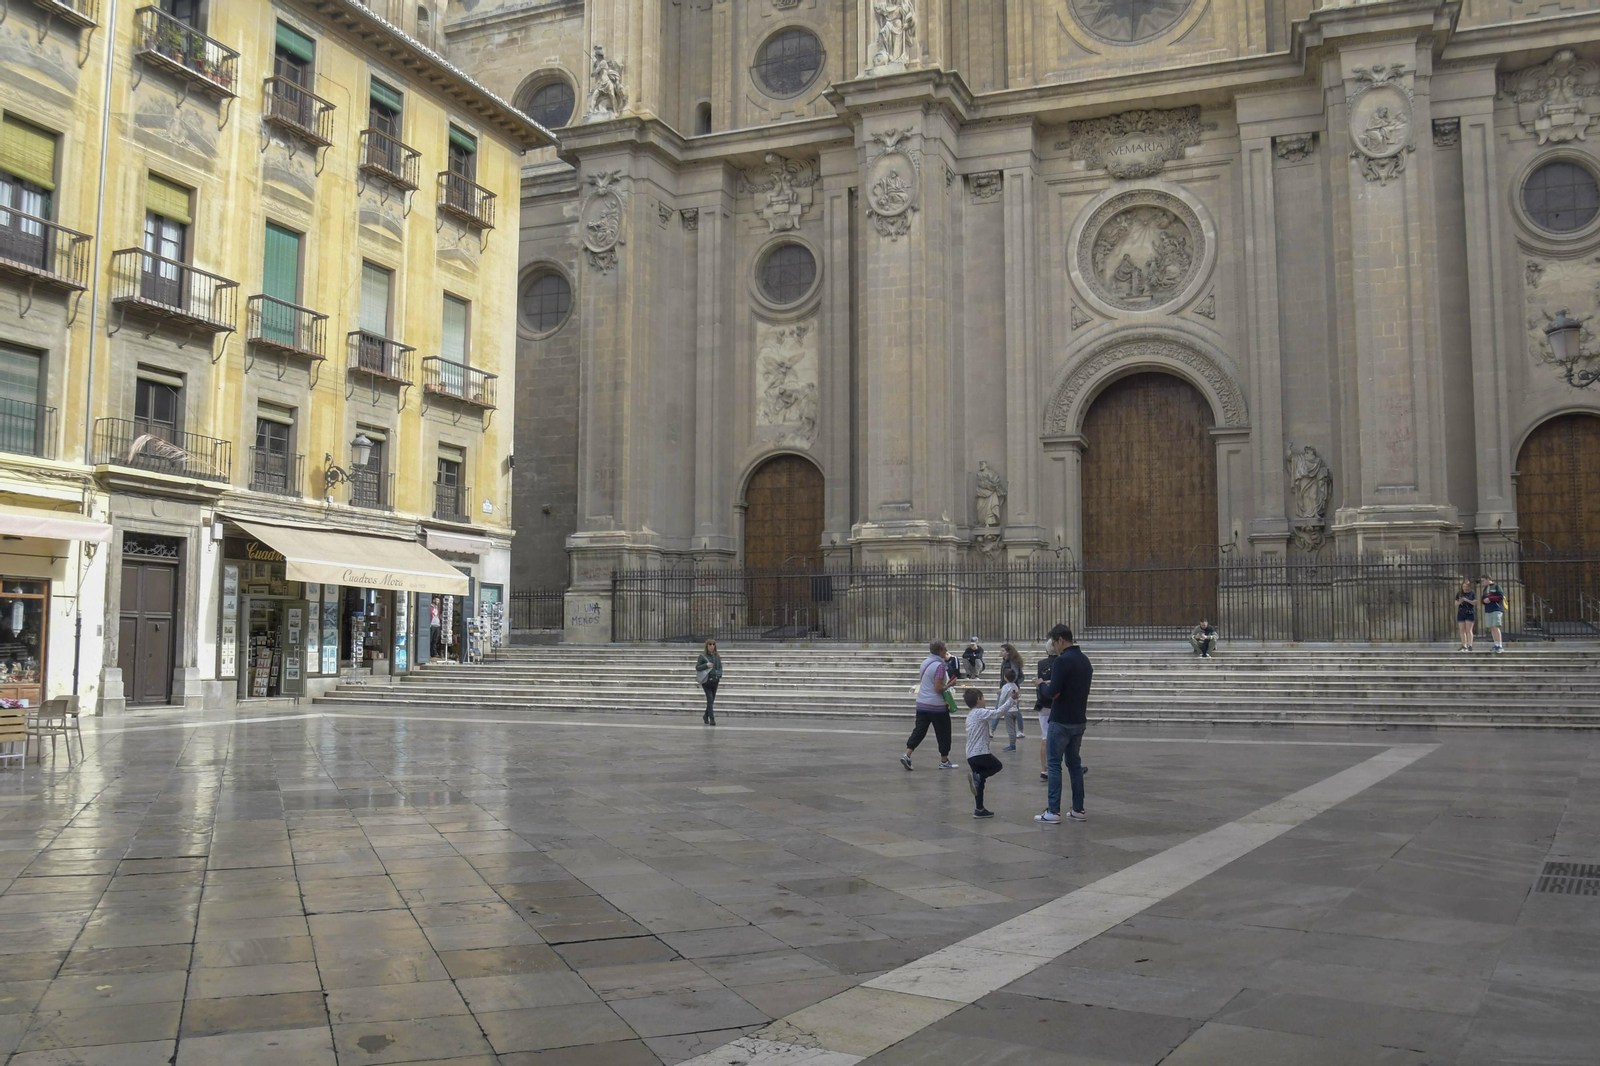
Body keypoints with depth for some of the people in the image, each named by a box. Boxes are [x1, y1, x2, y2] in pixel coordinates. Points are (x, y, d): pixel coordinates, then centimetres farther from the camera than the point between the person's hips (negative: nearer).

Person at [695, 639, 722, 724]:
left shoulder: (717, 656, 11)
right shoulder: (702, 656, -3)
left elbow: (720, 667, 16)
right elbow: (697, 667, -4)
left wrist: (719, 675, -2)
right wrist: (706, 665, -19)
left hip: (715, 681, 5)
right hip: (706, 680, -5)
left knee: (712, 700, 12)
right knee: (710, 699, -12)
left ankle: (706, 716, 31)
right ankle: (712, 719, -12)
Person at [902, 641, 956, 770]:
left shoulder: (925, 662, 8)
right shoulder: (940, 666, -18)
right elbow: (938, 688, -22)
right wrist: (949, 685, -6)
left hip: (922, 704, 7)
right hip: (937, 706, -7)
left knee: (919, 731, 8)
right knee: (943, 733, 8)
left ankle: (907, 755, -5)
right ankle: (944, 761, 17)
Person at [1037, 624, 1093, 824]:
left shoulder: (1062, 660, -17)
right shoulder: (1085, 660, 11)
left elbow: (1053, 692, -21)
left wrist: (1042, 685, -1)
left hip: (1061, 721, -8)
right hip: (1079, 720, 8)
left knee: (1055, 764, -2)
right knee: (1074, 763, 14)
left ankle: (1053, 811, -3)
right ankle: (1078, 809, 14)